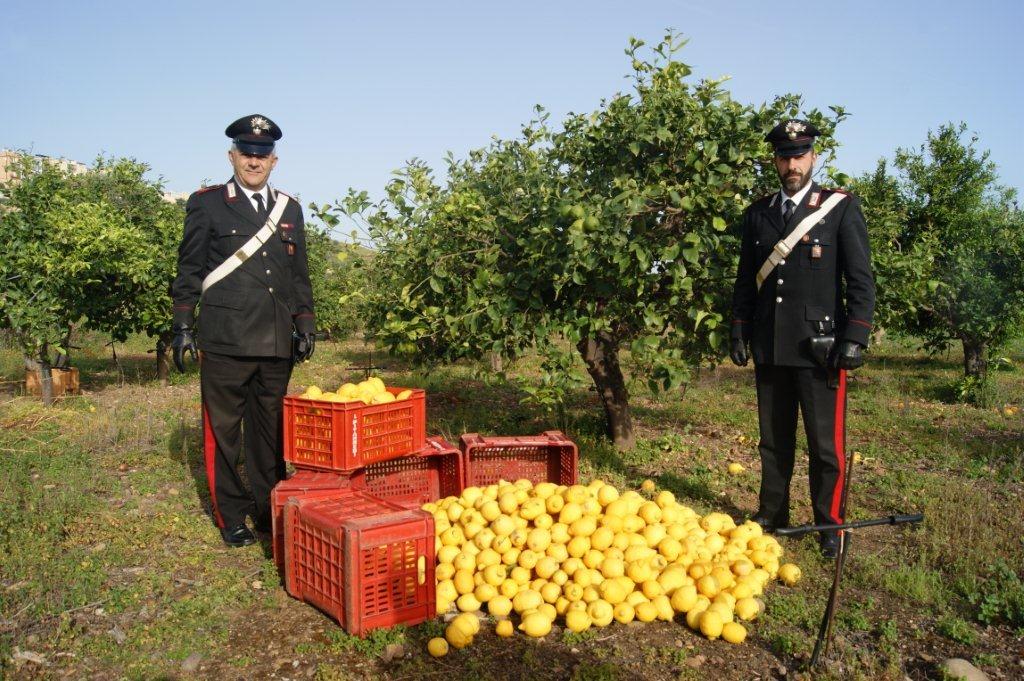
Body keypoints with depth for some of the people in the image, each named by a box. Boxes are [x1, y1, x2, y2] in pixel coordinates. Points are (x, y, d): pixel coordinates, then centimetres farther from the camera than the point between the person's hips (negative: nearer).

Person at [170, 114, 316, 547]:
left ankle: (268, 511, 23)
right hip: (224, 341, -3)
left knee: (270, 432, 11)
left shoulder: (290, 209, 15)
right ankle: (231, 517, 18)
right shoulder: (206, 204, 6)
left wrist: (305, 326, 12)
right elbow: (188, 271, 5)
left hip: (277, 344, 3)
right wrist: (183, 327, -1)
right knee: (223, 431, 5)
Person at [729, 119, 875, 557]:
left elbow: (861, 279, -3)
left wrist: (855, 337, -10)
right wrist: (738, 331, 9)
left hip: (819, 346, -3)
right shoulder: (758, 213, 11)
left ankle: (830, 525, 18)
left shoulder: (841, 207, 1)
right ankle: (772, 515, 27)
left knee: (826, 443, 3)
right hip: (769, 347, 4)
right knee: (773, 439, 14)